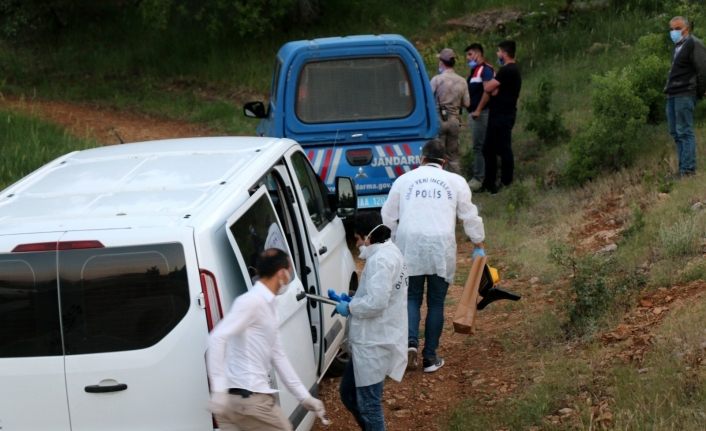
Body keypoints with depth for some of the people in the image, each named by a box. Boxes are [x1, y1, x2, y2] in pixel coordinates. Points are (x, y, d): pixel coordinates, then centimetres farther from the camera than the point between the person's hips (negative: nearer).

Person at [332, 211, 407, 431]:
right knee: (348, 393, 21)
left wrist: (349, 308, -12)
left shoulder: (380, 260, -21)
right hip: (368, 340, 11)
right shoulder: (387, 252, 12)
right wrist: (352, 299, 9)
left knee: (368, 404, -2)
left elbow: (375, 303, -28)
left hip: (373, 344, -11)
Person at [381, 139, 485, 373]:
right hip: (441, 248, 0)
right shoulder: (456, 182, 8)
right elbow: (470, 216, 8)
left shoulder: (404, 180, 10)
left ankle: (410, 342, -13)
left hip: (409, 246, 1)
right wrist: (478, 246, 18)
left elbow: (388, 217, 13)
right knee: (436, 302, 8)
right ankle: (430, 358, 10)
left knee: (412, 298, 11)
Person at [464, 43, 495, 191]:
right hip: (474, 113, 10)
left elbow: (487, 91, -22)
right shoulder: (474, 70, 18)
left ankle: (478, 179, -7)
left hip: (481, 113, -10)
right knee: (478, 146, 14)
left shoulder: (486, 69, -13)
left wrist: (478, 110, -23)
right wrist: (471, 110, 16)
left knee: (479, 146, -8)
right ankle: (478, 177, 20)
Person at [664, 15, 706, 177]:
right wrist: (668, 88, 16)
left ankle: (688, 169, -11)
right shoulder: (677, 46, 20)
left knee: (684, 132, -11)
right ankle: (683, 168, 14)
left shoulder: (693, 44, -8)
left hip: (685, 94, -10)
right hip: (673, 95, 10)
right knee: (675, 132, 10)